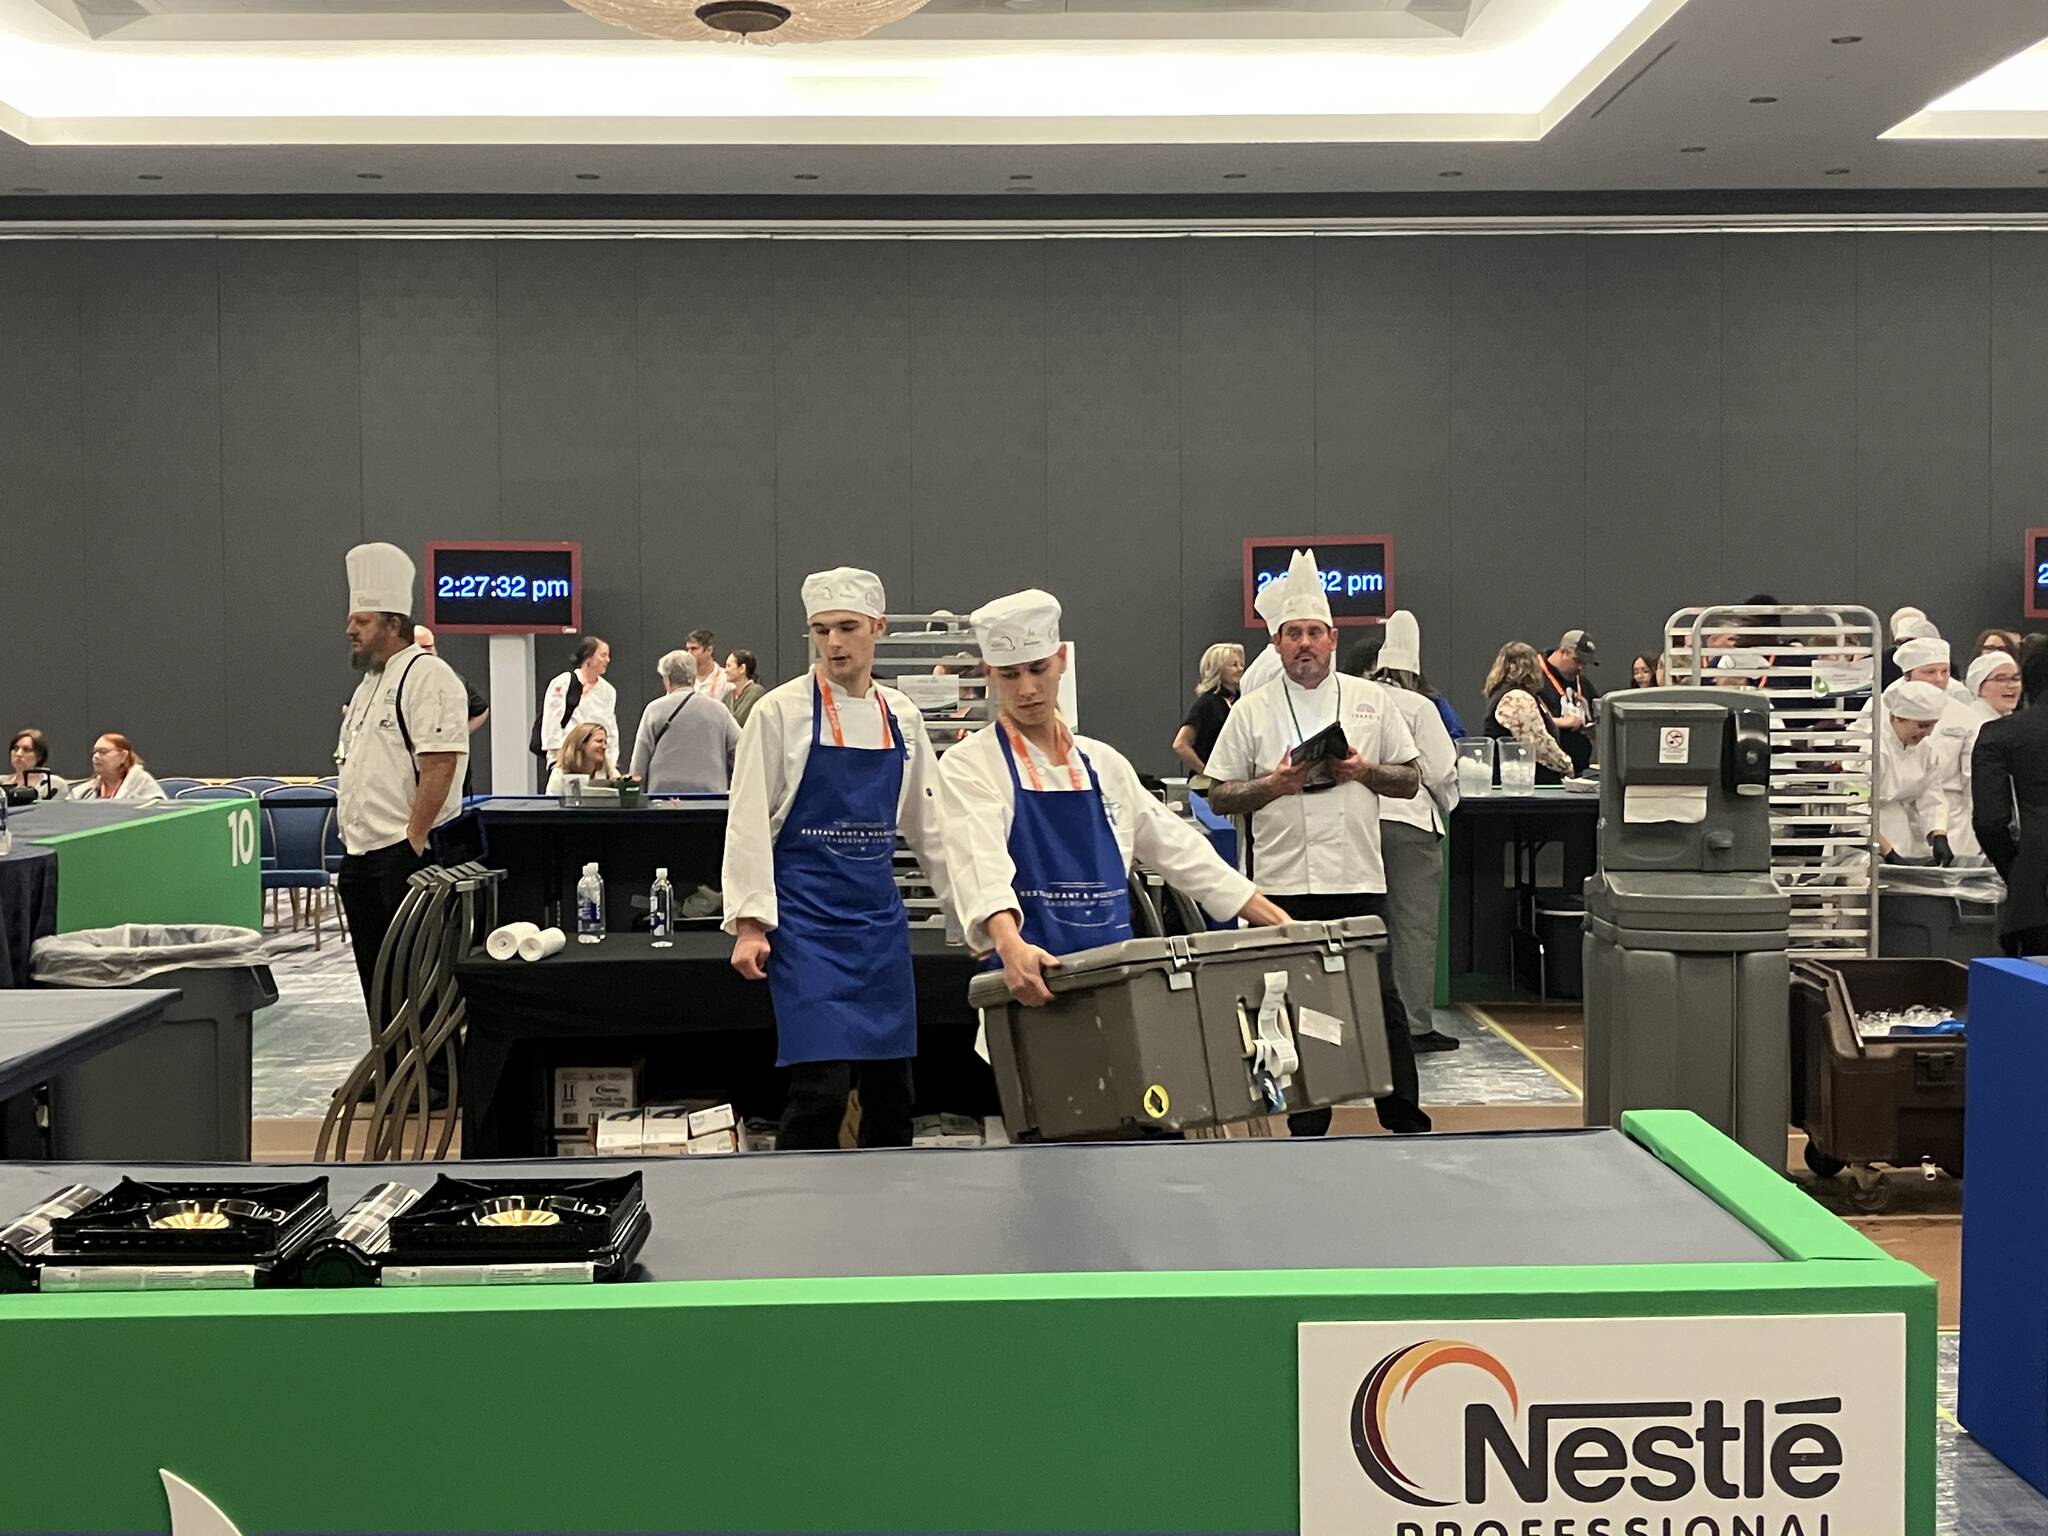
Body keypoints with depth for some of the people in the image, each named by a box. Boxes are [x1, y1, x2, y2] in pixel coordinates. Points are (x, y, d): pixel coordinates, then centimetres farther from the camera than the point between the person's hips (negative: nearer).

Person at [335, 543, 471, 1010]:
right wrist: (350, 846, 18)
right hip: (362, 857, 10)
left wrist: (414, 840, -21)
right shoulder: (370, 682, 19)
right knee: (375, 976, 13)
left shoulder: (428, 677, -11)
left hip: (407, 855, -10)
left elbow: (439, 765, -20)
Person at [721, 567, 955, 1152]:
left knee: (890, 1087, 9)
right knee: (821, 1087, -12)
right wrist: (750, 923, -12)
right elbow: (748, 823, -7)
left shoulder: (901, 717, 8)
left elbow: (927, 824, 15)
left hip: (880, 919, 5)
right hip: (807, 922, -5)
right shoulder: (781, 712, -6)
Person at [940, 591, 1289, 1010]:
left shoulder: (1102, 762, 13)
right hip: (1033, 977, -4)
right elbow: (982, 866, -19)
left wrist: (1278, 923, 12)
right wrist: (1011, 946, -39)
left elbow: (1177, 848, 17)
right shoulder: (969, 766, -2)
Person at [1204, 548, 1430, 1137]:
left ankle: (1406, 1121, 13)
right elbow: (1220, 797, 6)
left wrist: (1364, 770, -7)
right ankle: (1306, 1128, 15)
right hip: (1285, 884, 0)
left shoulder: (1371, 701, 9)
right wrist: (1274, 784, -11)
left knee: (1381, 1000, 1)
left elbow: (1410, 779, 12)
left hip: (1359, 879, 0)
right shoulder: (1253, 711, 6)